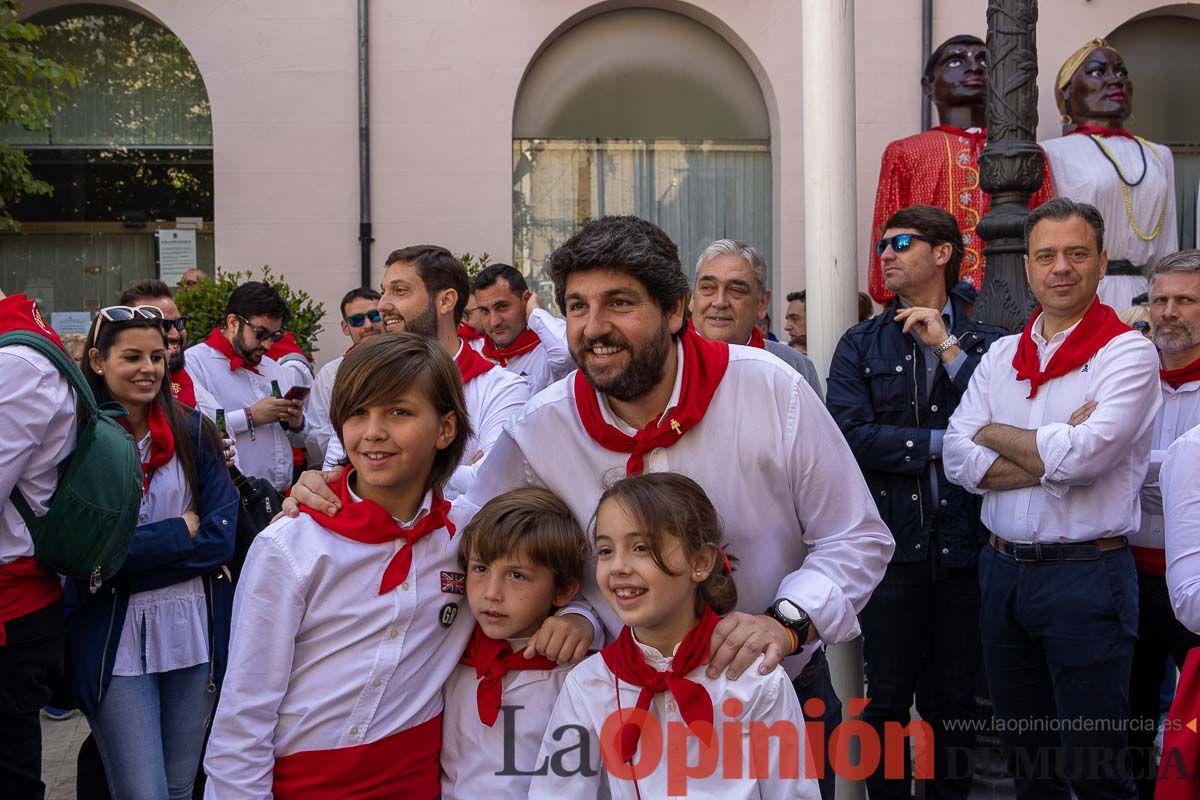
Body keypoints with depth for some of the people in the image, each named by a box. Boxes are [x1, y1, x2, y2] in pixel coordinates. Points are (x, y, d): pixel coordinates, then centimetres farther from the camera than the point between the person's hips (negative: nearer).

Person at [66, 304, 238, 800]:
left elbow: (222, 535, -4)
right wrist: (183, 530, -10)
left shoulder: (193, 430, 3)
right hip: (114, 637, -3)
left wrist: (134, 546, -11)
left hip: (195, 629, 3)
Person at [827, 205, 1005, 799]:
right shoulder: (862, 345, 6)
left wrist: (948, 349, -11)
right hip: (891, 544, 0)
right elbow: (850, 434, -8)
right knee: (887, 699, 9)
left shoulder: (985, 343, 6)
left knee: (955, 701, 12)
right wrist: (943, 443, -8)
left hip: (964, 545, 0)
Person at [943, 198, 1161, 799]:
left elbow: (1084, 456, -21)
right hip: (1003, 569, 5)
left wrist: (995, 436, -6)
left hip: (1087, 574, -5)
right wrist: (1054, 458, -13)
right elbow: (958, 458, -2)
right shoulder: (1002, 356, 9)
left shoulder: (1128, 353, -7)